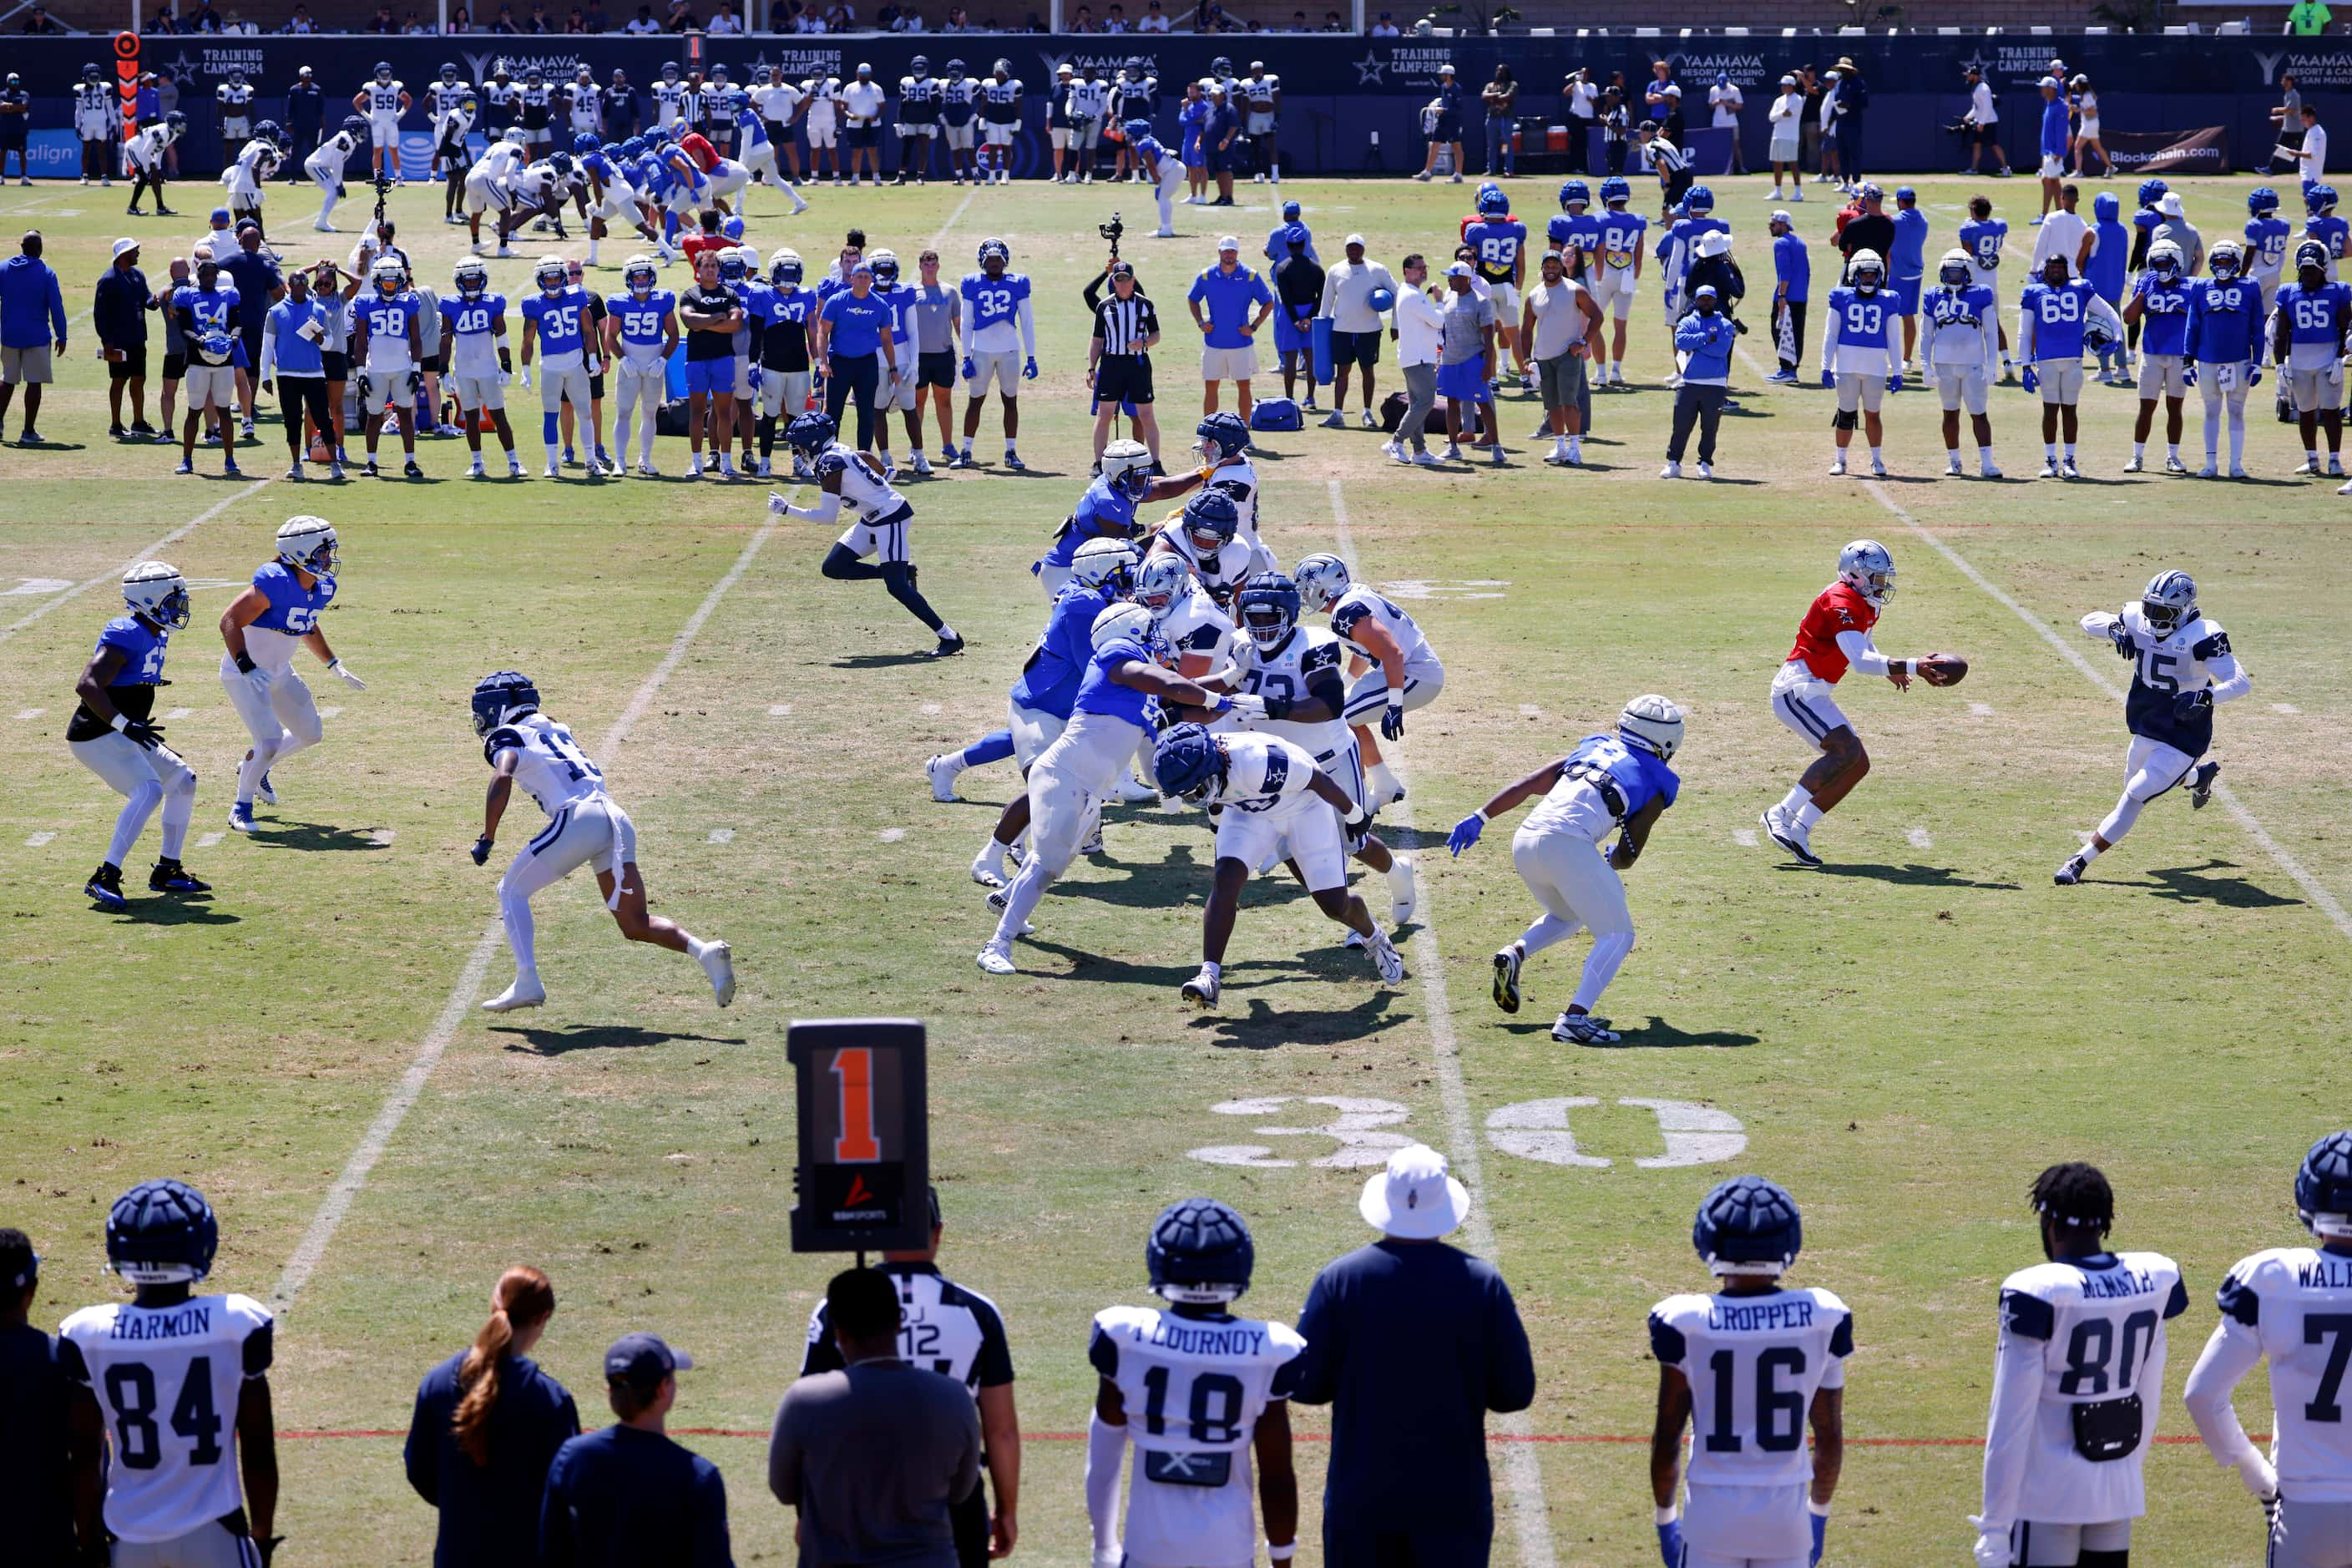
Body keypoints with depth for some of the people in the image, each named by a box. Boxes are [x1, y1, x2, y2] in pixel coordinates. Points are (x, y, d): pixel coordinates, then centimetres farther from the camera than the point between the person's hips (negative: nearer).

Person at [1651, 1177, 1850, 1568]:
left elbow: (1667, 1438, -4)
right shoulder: (1819, 1320, -6)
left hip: (1711, 1511, -1)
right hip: (1786, 1515, 1)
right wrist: (1819, 1513, 19)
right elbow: (1830, 1438, 3)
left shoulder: (1686, 1324, -10)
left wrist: (1665, 1518, 11)